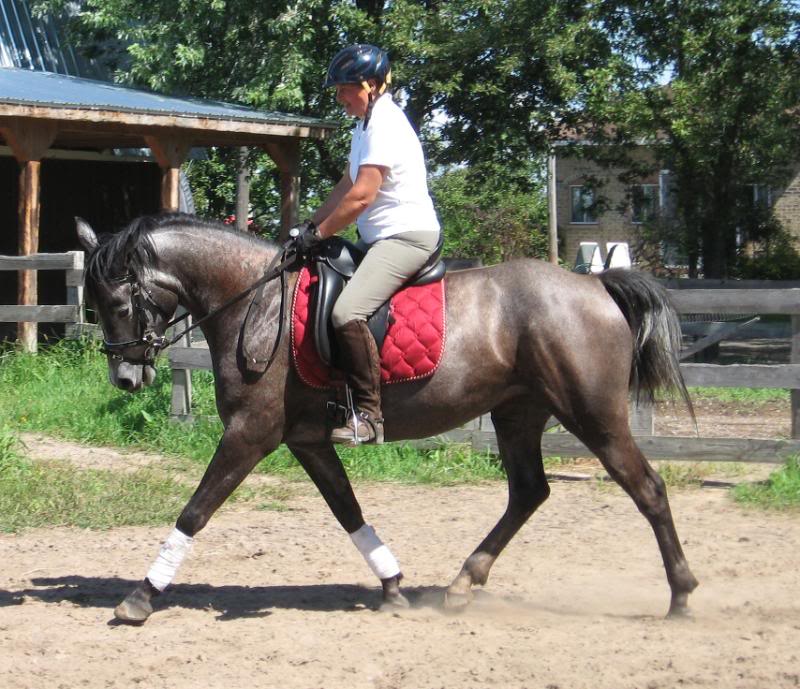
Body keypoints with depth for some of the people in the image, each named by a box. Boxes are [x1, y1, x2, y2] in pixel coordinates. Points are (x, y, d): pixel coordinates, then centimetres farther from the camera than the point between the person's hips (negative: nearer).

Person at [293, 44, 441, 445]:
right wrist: (311, 225, 11)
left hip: (407, 235, -12)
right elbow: (346, 186, 23)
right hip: (382, 238, 12)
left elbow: (361, 196, -20)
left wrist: (319, 234, -13)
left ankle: (368, 414, -27)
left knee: (347, 312, -28)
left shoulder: (385, 124, -15)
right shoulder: (368, 123, 18)